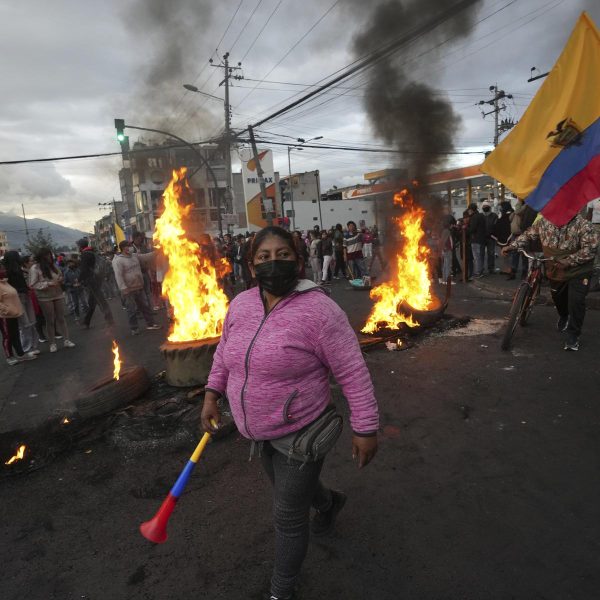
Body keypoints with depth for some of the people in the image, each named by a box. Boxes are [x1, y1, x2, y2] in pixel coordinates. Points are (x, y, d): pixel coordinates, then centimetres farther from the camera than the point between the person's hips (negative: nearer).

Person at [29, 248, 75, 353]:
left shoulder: (53, 266, 6)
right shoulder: (35, 268, -11)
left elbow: (60, 276, 20)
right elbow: (33, 284, -14)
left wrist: (60, 279, -3)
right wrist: (48, 284, -22)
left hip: (58, 295, 5)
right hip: (45, 298, -4)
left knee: (61, 318, 8)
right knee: (50, 321, 5)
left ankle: (66, 340, 15)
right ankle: (52, 343, 16)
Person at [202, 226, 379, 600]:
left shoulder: (318, 309, -23)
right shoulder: (240, 305, -4)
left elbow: (353, 372, -19)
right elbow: (225, 351, 13)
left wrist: (365, 428, -15)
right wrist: (212, 395, 8)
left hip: (301, 431, -7)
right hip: (259, 431, 7)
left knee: (289, 516, 9)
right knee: (289, 489, 29)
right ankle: (330, 503, 62)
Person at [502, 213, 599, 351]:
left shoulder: (584, 226, -20)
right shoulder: (544, 222, -8)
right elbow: (529, 235, -1)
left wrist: (569, 261, -31)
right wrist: (512, 246, -15)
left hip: (578, 271, -4)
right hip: (556, 270, 4)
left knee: (576, 301, -11)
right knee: (558, 297, 20)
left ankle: (573, 335, 4)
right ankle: (564, 316, 54)